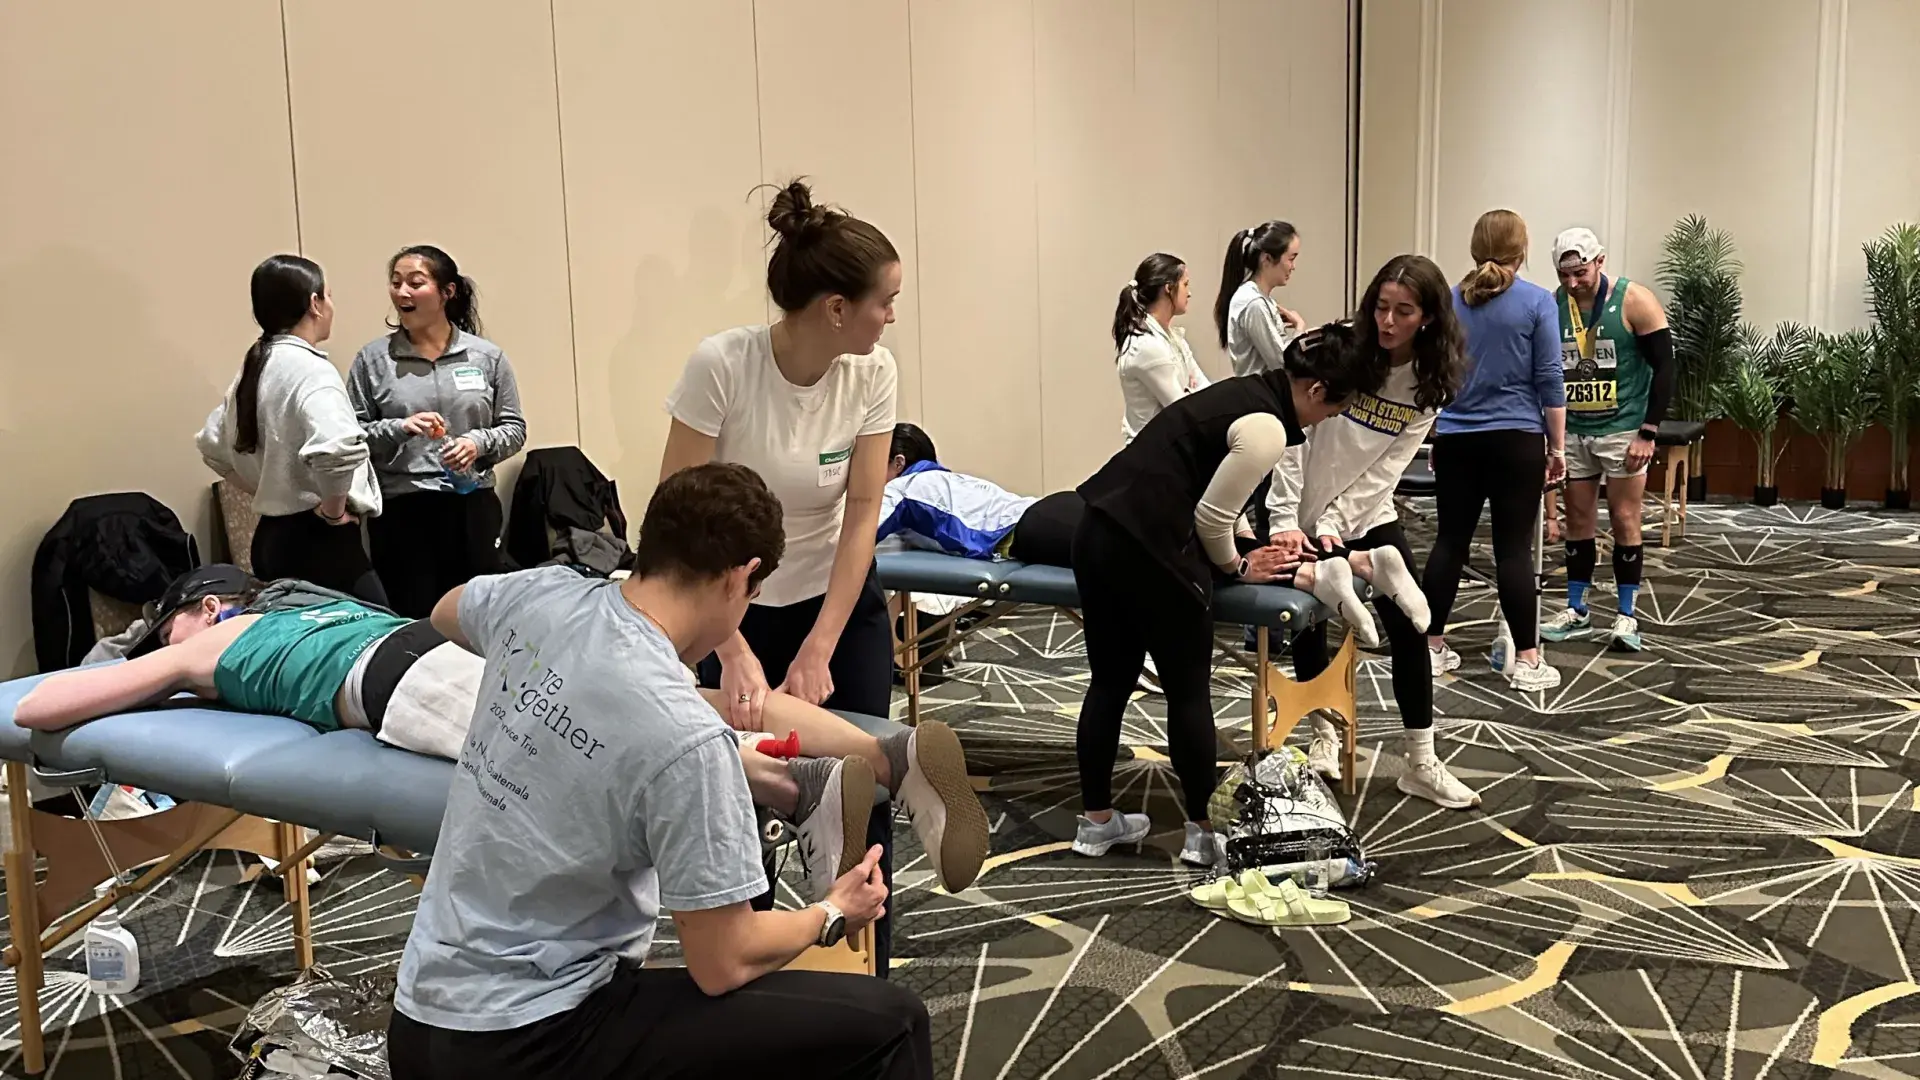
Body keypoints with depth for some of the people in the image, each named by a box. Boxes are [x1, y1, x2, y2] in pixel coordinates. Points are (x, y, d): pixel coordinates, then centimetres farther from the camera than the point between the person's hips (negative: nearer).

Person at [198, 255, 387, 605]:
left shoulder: (254, 367, 11)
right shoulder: (310, 369, -15)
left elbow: (212, 444, 23)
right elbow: (336, 447, -33)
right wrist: (334, 510, -17)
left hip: (271, 536, 9)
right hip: (317, 539, -9)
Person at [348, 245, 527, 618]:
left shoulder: (486, 356, 4)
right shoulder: (373, 359, 1)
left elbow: (515, 428, 8)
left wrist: (479, 442, -11)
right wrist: (399, 429, -15)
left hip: (473, 508, 1)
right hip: (401, 513, -1)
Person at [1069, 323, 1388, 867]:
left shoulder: (1246, 392, 15)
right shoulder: (1267, 430, -14)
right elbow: (1210, 516, -12)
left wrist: (1255, 541, 23)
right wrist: (1237, 567, 6)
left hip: (1098, 531, 9)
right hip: (1147, 550, -9)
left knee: (1109, 681, 16)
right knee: (1189, 691, 6)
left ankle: (1096, 821, 26)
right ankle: (1202, 833, 16)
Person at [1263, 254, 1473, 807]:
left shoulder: (1429, 384, -7)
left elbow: (1385, 467, -11)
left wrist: (1334, 524, -22)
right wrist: (1286, 522, -24)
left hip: (1366, 514, 2)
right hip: (1300, 513, -2)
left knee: (1408, 628, -3)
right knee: (1308, 627, 4)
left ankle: (1422, 764, 7)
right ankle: (1325, 733, 29)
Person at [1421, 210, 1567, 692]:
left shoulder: (1449, 302, 6)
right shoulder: (1536, 301, -5)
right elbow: (1548, 380, -6)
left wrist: (1433, 438, 21)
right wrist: (1558, 445, 1)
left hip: (1456, 439, 4)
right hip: (1516, 440, -4)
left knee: (1450, 541, 9)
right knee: (1514, 547, -2)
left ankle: (1432, 648, 13)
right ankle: (1526, 661, 2)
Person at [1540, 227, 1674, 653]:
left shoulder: (1634, 301, -10)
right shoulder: (1552, 306, 1)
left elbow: (1664, 367, -9)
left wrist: (1648, 433, -13)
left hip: (1623, 431, -4)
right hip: (1573, 431, 4)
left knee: (1624, 522, -1)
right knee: (1578, 521, 10)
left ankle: (1627, 617, 8)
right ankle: (1577, 612, 19)